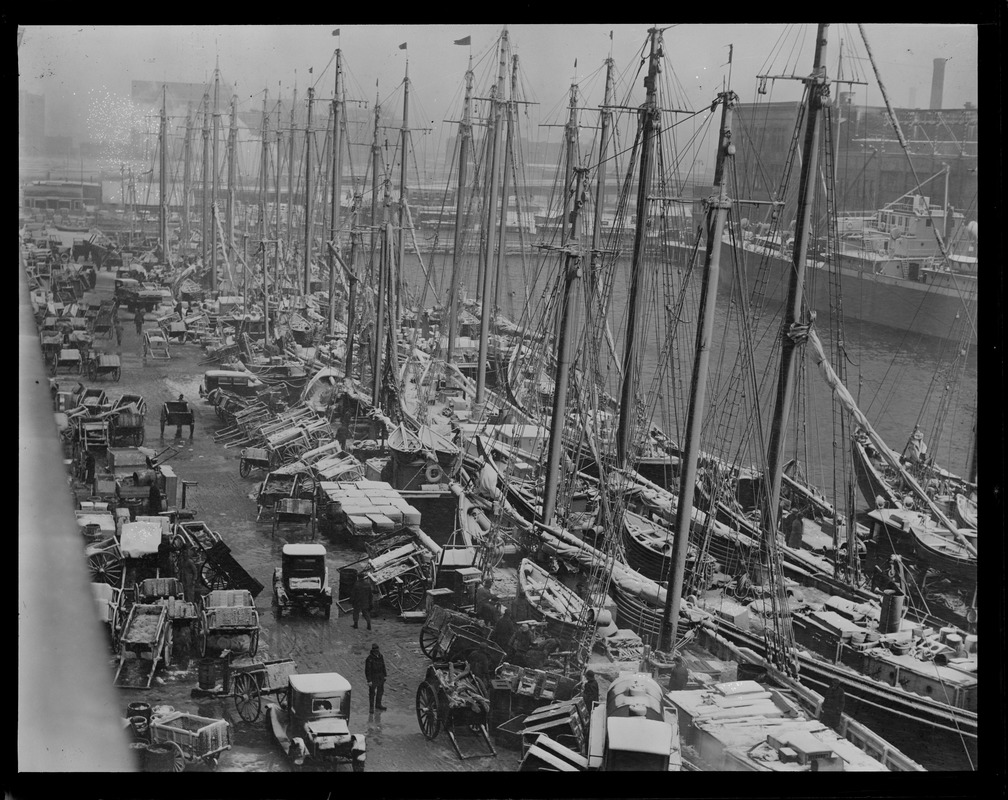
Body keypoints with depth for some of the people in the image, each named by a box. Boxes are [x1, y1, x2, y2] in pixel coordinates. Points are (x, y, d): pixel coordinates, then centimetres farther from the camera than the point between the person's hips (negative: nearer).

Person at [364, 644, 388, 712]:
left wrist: (385, 675, 13)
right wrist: (369, 680, -18)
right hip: (373, 678, -6)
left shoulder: (380, 656, 0)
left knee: (380, 691, 17)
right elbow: (367, 670, -17)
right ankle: (371, 707, 15)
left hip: (380, 678, 6)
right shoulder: (369, 659, -20)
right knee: (372, 693, 3)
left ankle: (378, 705, 33)